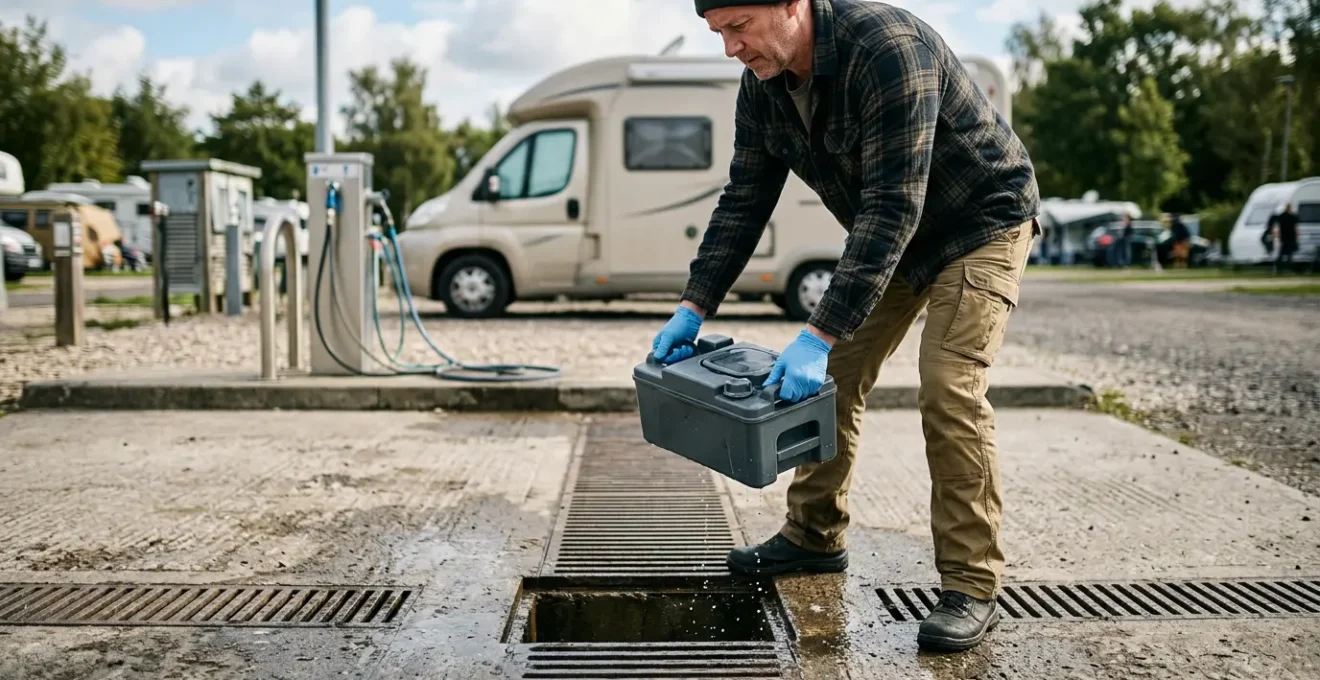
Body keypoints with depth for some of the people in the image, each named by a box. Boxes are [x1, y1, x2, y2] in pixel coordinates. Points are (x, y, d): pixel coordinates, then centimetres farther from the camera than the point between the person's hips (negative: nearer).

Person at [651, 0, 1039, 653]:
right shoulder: (762, 84, -9)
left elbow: (893, 207, -38)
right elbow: (744, 200, -4)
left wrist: (820, 335, -41)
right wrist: (693, 307, -12)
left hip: (981, 221, -7)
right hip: (885, 234, 8)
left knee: (949, 391, -19)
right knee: (832, 377, 5)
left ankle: (971, 587, -8)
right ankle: (814, 538, 20)